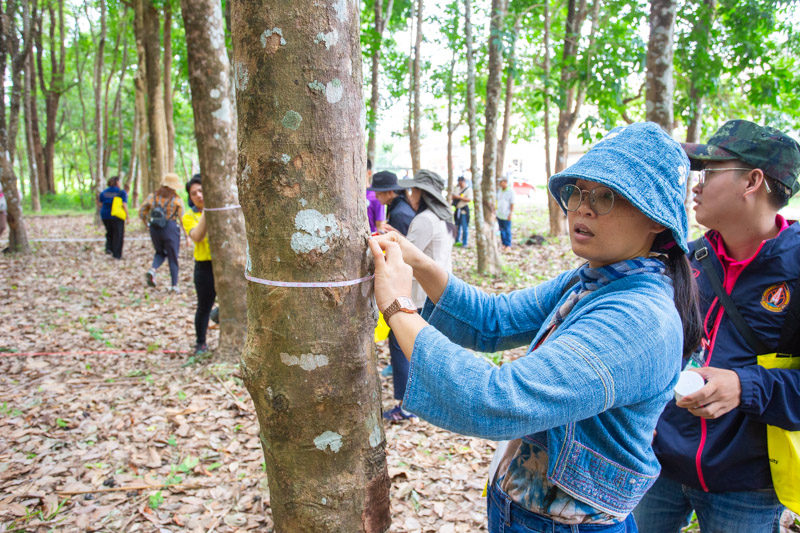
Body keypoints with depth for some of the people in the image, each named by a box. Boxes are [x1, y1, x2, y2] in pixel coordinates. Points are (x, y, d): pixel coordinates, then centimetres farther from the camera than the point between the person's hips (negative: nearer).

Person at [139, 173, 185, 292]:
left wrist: (147, 223, 19)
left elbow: (142, 211, 6)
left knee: (160, 252, 24)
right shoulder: (177, 200, -5)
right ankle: (174, 285, 8)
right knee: (173, 257, 7)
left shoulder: (153, 196, 5)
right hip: (171, 228, -3)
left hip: (154, 228, 3)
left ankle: (152, 270, -5)